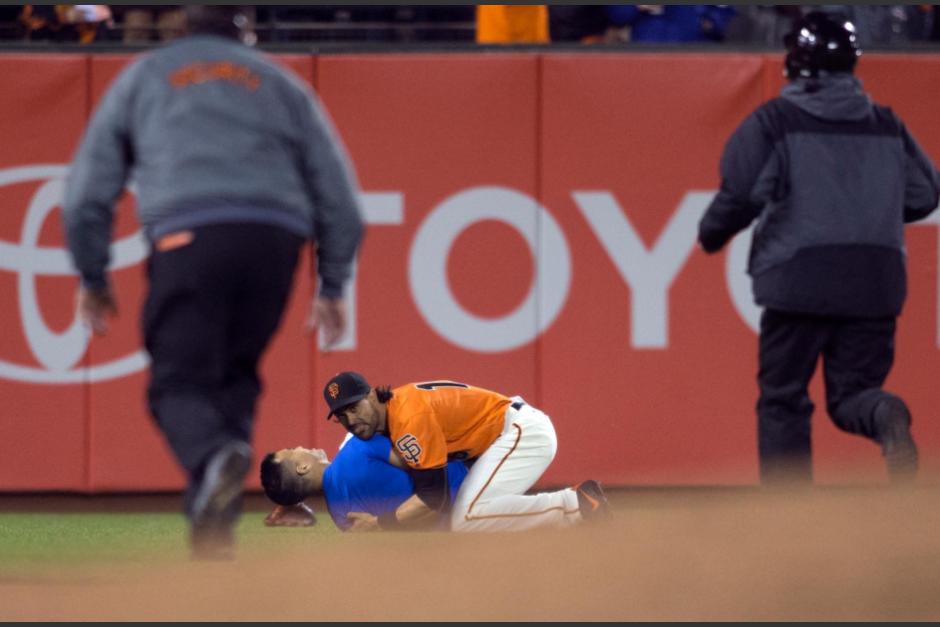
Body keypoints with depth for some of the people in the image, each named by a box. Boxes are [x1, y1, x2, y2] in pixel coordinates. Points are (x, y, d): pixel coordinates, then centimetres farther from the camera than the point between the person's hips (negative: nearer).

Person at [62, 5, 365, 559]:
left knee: (180, 382, -3)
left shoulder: (142, 78, 23)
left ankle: (214, 457, -37)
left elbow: (87, 193, 16)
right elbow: (340, 197, 20)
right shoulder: (282, 84, 26)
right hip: (277, 236, 2)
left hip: (187, 239, -2)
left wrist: (93, 278, 25)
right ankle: (214, 530, 3)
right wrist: (333, 287, 26)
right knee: (235, 376, 16)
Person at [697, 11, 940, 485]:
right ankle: (885, 416, -26)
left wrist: (713, 232, 6)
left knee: (782, 398, 9)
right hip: (874, 282, 3)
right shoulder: (886, 125, 10)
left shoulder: (773, 121, -3)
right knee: (851, 394, 10)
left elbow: (741, 192, -13)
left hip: (798, 281, -3)